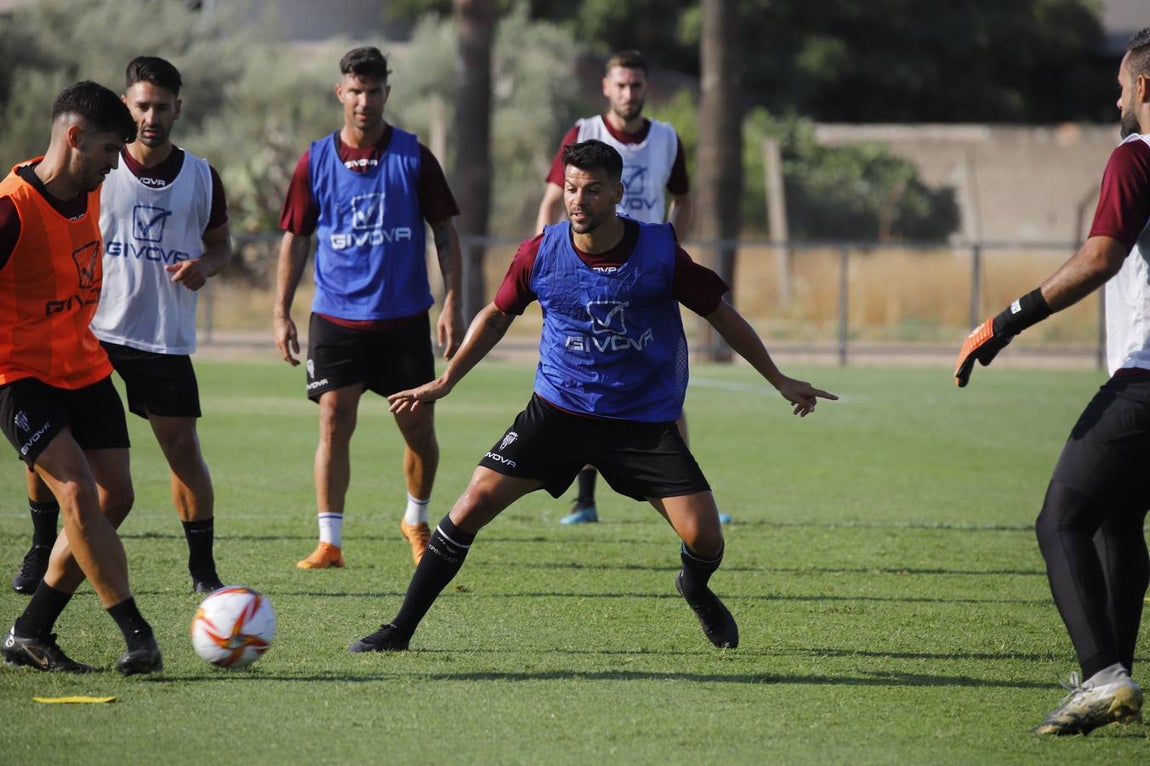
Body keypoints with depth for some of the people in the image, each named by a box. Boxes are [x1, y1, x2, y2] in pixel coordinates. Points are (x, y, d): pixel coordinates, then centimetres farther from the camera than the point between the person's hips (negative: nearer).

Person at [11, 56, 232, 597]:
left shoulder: (201, 177, 3)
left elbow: (220, 244, 15)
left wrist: (205, 265, -8)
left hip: (165, 338, 1)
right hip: (89, 329, -1)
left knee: (183, 448, -4)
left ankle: (203, 569, 9)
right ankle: (41, 552, 14)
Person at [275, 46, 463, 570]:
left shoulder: (413, 157, 0)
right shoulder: (316, 161, 2)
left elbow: (445, 232, 4)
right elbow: (295, 238, 8)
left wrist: (451, 304, -3)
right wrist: (282, 313, 2)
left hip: (404, 318, 0)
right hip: (336, 318, 0)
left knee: (418, 427, 4)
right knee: (334, 423, -9)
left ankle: (417, 521, 28)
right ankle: (329, 542, -6)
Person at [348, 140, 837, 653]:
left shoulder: (660, 251, -12)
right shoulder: (540, 254, -8)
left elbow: (720, 313, 2)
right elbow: (498, 314, 11)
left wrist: (779, 380, 7)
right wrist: (445, 381, 9)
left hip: (646, 418, -1)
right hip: (557, 411, 1)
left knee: (704, 538, -12)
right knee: (475, 503, -12)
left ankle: (696, 591, 28)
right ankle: (399, 630, -1)